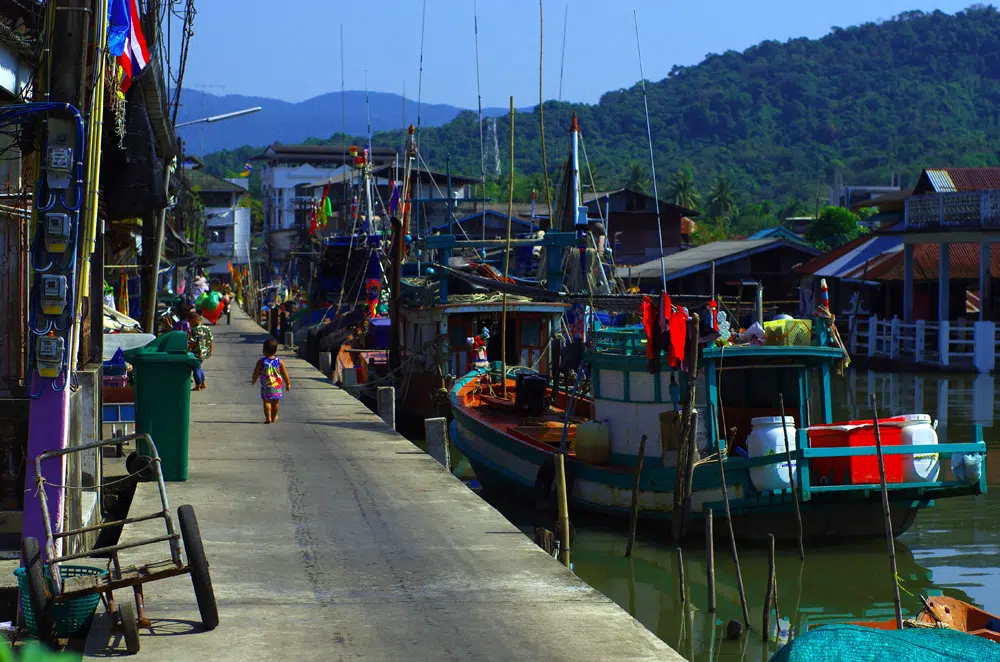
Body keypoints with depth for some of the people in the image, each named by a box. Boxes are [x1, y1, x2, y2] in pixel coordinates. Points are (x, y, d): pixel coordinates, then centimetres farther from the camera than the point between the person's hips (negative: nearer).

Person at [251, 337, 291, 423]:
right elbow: (285, 374, 0)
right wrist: (288, 383, 14)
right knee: (275, 402, 16)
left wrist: (253, 381, 16)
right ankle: (274, 417, 30)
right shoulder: (279, 361, -7)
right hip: (277, 386, 2)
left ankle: (268, 418, -6)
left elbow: (256, 373, -5)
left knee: (266, 402, 4)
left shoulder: (261, 362, -13)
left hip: (265, 387, -2)